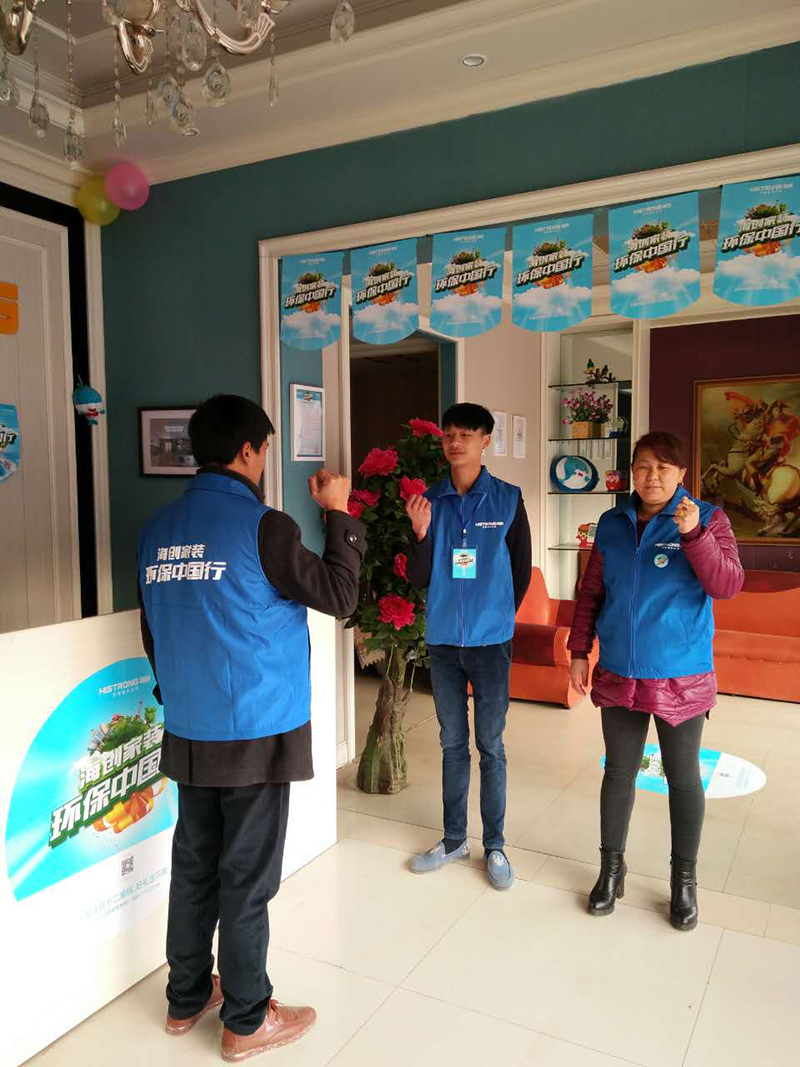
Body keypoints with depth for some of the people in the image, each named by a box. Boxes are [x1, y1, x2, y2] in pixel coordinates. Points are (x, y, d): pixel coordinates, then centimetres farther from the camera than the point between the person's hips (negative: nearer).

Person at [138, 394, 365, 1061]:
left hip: (188, 732, 7)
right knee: (246, 879, 7)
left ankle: (187, 998, 36)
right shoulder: (263, 526, -17)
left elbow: (154, 630, 13)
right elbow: (339, 596, -7)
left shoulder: (157, 530, 3)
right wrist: (338, 514, 2)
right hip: (258, 732, -6)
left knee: (194, 865, 19)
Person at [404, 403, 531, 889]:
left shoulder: (508, 499, -5)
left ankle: (495, 845, 23)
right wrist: (420, 534, -17)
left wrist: (498, 617, 7)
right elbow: (419, 578, -1)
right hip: (443, 640, 3)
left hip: (490, 640, -2)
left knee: (490, 745, 7)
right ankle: (454, 839, 30)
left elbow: (522, 570, 3)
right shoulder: (431, 500, 0)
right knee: (452, 742, 15)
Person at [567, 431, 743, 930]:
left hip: (681, 678, -2)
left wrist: (694, 534, -28)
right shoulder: (612, 524, 4)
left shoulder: (707, 518, -5)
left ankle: (685, 879, 30)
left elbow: (728, 585, -16)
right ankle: (611, 869, 31)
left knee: (683, 778, 11)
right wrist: (579, 652, 5)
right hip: (619, 676, 3)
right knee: (619, 773, 14)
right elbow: (591, 592, 9)